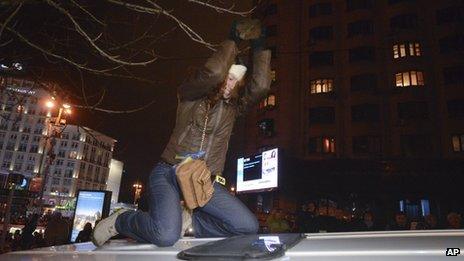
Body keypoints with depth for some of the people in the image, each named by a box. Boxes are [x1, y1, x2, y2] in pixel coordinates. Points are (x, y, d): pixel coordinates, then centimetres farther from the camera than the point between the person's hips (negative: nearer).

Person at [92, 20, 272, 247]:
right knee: (166, 236, -28)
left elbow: (260, 86, -6)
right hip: (169, 173, -4)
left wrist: (260, 49, -5)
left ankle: (187, 221, 6)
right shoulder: (191, 94, 1)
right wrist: (232, 42, -9)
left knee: (248, 226, -12)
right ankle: (120, 221, 5)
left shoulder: (234, 106, 11)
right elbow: (212, 73, -20)